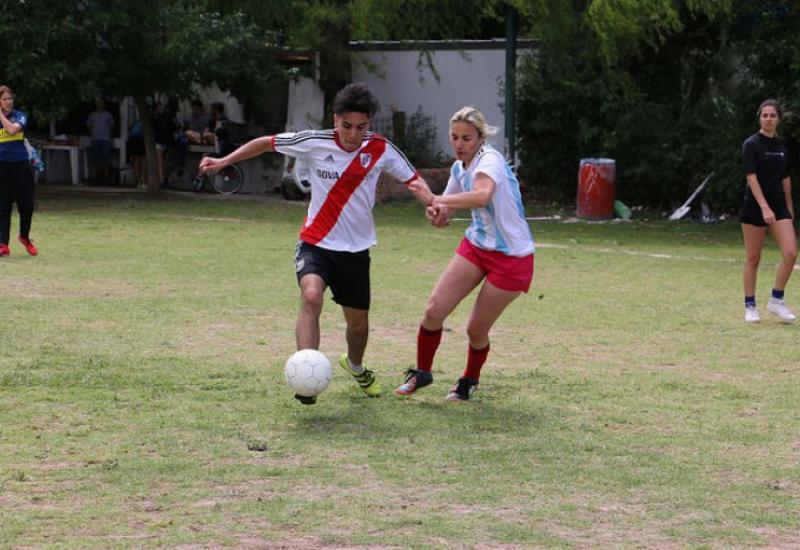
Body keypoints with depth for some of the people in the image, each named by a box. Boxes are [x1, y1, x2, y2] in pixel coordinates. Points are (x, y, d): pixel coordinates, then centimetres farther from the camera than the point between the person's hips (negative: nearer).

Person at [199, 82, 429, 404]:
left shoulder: (381, 150, -9)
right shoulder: (314, 143, -13)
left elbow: (413, 179, 2)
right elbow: (267, 143, 0)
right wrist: (224, 161, -7)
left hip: (356, 249, 2)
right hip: (315, 243, -2)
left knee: (358, 323, 15)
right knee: (311, 296, -32)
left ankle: (355, 366, 49)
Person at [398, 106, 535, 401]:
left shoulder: (490, 160, -23)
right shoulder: (459, 168, 3)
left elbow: (482, 196, -44)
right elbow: (445, 208, 8)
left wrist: (436, 200, -45)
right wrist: (437, 212, -17)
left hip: (512, 257, -7)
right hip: (476, 245, 7)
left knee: (476, 330, 1)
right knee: (434, 309, -5)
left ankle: (469, 382, 29)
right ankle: (422, 372, 15)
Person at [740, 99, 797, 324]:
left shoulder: (782, 146, 10)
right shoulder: (751, 144, -9)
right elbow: (752, 178, -17)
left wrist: (789, 207, 16)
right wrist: (764, 207, -25)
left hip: (779, 206, 5)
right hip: (754, 207, -5)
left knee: (790, 253, -10)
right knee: (753, 259, 1)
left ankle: (776, 300, 2)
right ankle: (750, 306, 11)